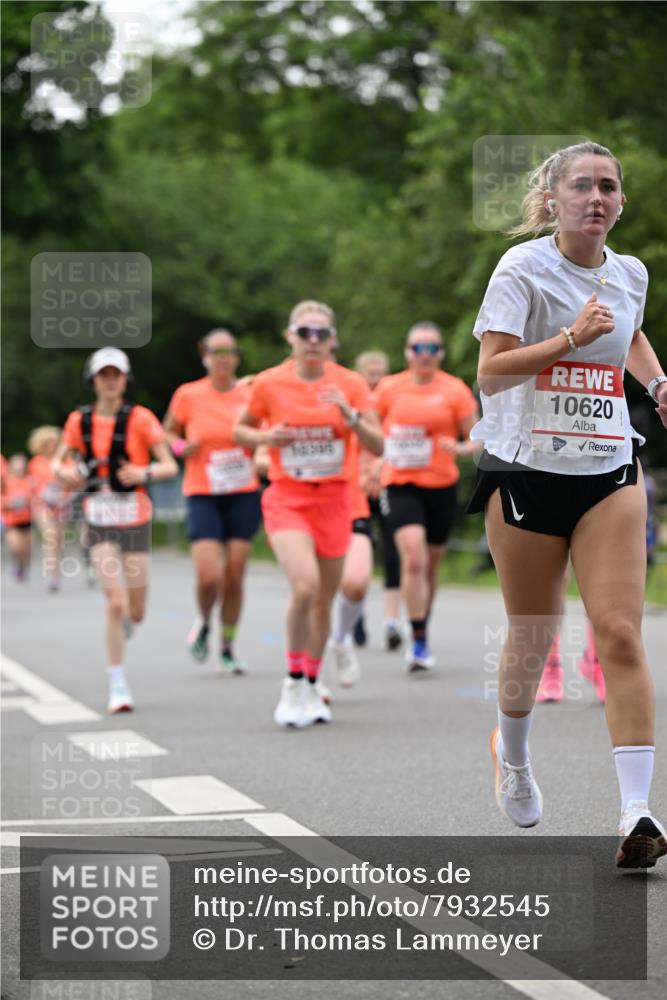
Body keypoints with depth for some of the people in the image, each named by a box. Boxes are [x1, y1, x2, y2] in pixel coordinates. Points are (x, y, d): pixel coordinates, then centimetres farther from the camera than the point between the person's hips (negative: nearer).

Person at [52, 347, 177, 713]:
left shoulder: (140, 418, -4)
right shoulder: (79, 420, 3)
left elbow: (170, 466, -6)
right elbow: (58, 461, 15)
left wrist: (144, 473, -26)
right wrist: (64, 473, -9)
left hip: (135, 520, 0)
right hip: (99, 521, 0)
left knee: (134, 613, 5)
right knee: (115, 603, -15)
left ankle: (123, 625, 44)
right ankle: (117, 686, -7)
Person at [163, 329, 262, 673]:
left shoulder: (250, 396, 0)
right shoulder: (188, 396, -3)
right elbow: (169, 432, 12)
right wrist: (182, 447, -9)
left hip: (243, 494, 2)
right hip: (202, 495, -1)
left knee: (234, 577, 2)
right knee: (209, 576, -14)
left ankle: (227, 648, 19)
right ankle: (203, 622, 18)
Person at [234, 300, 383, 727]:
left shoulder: (350, 384, -2)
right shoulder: (270, 383, -3)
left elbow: (378, 446, -4)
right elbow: (241, 431, 11)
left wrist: (349, 415, -20)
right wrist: (267, 437, -10)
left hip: (334, 500, 2)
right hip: (287, 499, -2)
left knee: (324, 599, 8)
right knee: (305, 585, -24)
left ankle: (311, 688, 27)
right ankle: (294, 684, -8)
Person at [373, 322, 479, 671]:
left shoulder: (455, 390, 0)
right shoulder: (389, 388, 3)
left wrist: (461, 448, -21)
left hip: (441, 486, 1)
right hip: (400, 485, -1)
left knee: (430, 564, 11)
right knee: (413, 557, -19)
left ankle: (422, 629, 31)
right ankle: (419, 641, -17)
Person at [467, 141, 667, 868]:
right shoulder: (523, 268, -7)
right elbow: (489, 373, -16)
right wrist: (570, 339, -23)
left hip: (608, 474, 3)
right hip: (524, 472, -3)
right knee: (532, 637, 9)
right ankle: (511, 753, 41)